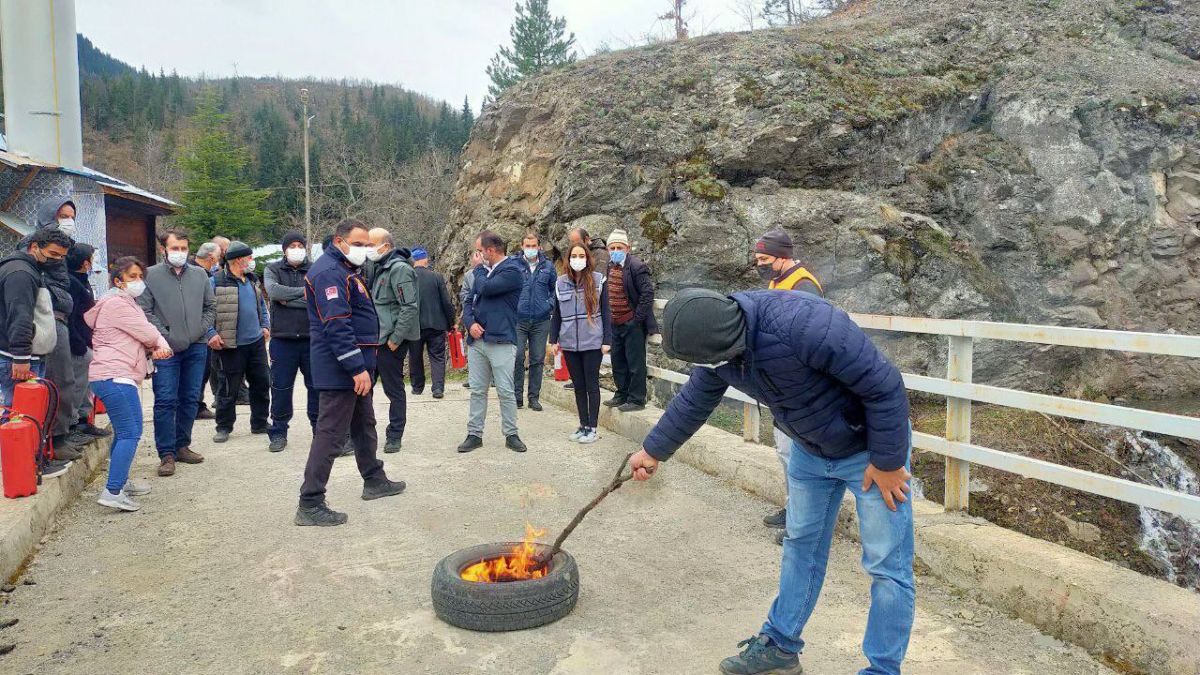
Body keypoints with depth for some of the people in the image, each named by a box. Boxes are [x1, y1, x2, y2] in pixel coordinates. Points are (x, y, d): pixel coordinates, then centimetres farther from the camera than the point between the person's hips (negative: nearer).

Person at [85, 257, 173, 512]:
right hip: (114, 376, -11)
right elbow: (149, 334, -10)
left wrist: (159, 347, -7)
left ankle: (120, 482, 27)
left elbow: (147, 335, 15)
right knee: (129, 434, -14)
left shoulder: (127, 304, 23)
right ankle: (113, 492, -17)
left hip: (118, 377, 11)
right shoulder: (117, 304, -10)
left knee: (125, 432, 18)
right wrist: (161, 344, 12)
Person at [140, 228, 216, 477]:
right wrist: (164, 335, -13)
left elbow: (210, 307, 15)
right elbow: (144, 310, -5)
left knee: (190, 399, 11)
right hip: (166, 349, -4)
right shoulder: (151, 275, -1)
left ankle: (182, 445, 24)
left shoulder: (199, 275, 10)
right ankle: (166, 454, 3)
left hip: (196, 347, 4)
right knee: (165, 401, -4)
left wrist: (201, 331, 1)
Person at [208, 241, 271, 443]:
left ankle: (260, 423, 23)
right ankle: (223, 427, 16)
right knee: (230, 388, 1)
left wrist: (265, 326, 15)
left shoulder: (252, 280, 13)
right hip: (231, 345, -7)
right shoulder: (216, 282, -10)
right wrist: (211, 333, -15)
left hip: (256, 342, 7)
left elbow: (262, 304, 25)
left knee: (262, 383, 10)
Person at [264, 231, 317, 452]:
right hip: (283, 339, 0)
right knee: (281, 388, 6)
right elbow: (273, 291, -14)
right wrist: (303, 292, -13)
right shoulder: (273, 270, 6)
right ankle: (278, 433, 18)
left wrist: (288, 300, -11)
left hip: (312, 338, 0)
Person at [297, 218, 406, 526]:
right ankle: (309, 504, -3)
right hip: (341, 367, -11)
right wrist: (358, 368, -28)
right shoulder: (330, 272, -17)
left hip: (355, 366, 11)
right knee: (330, 432, -8)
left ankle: (374, 480, 36)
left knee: (364, 424, 21)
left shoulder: (345, 270, 17)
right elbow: (336, 325, -26)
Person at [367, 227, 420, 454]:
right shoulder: (380, 268, 15)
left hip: (391, 341, -9)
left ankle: (395, 436, 13)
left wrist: (396, 338, -20)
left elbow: (410, 306, -21)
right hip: (375, 338, 9)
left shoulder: (399, 269, -14)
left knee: (394, 388, 2)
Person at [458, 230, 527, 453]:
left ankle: (511, 434, 11)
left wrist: (478, 269, 0)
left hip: (501, 341, -7)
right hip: (476, 340, 7)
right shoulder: (483, 271, 16)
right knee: (477, 391, 9)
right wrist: (470, 323, -2)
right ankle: (474, 434, 17)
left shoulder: (512, 270, -8)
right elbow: (469, 301, 17)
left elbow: (486, 288, -19)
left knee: (505, 391, -1)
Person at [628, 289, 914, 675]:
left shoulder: (802, 324, -39)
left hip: (870, 446, -7)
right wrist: (653, 451, 15)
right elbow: (694, 402, 5)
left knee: (887, 566, 0)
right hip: (810, 450, 7)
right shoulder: (717, 339, -14)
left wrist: (887, 462, -19)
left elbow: (884, 384, -29)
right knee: (801, 546, 17)